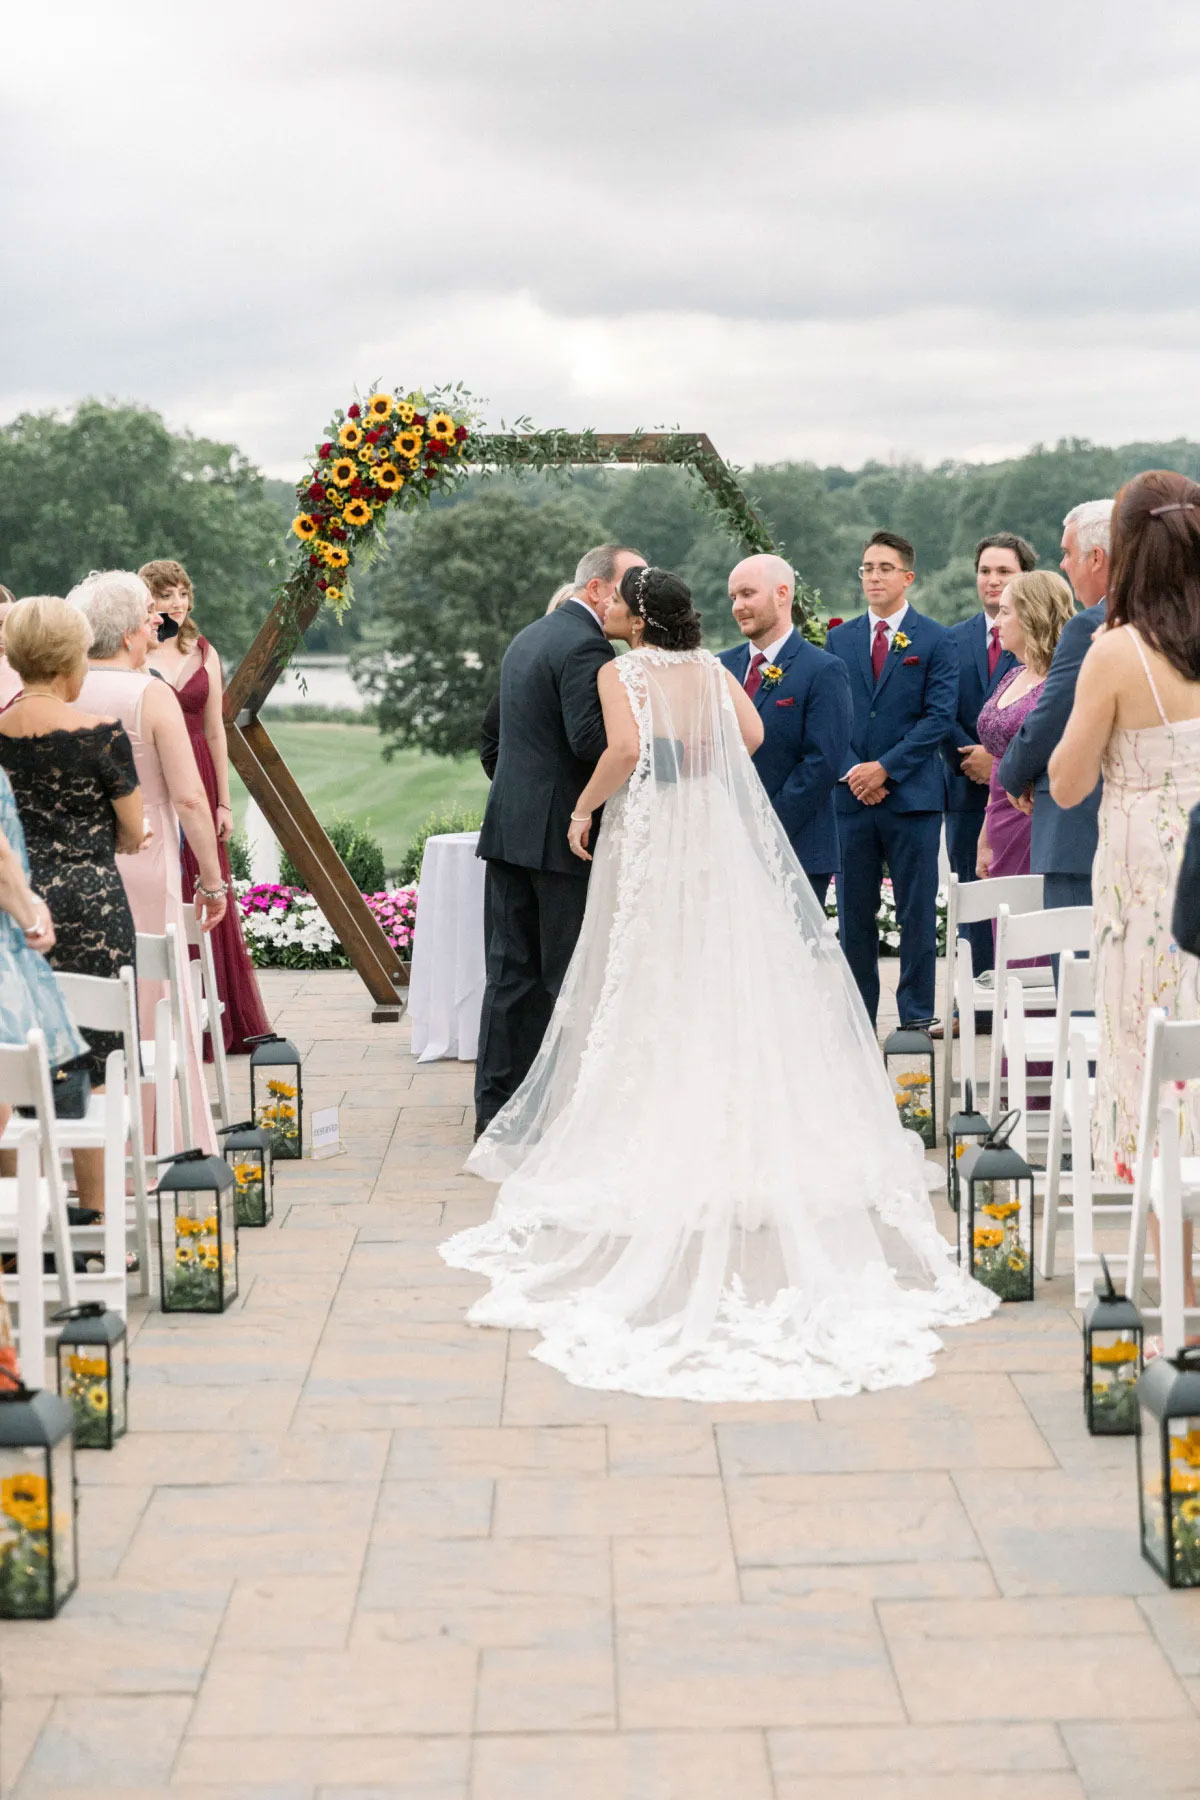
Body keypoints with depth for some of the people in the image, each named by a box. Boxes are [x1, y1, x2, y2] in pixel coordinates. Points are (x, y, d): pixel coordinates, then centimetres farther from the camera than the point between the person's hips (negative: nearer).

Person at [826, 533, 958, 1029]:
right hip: (851, 796, 3)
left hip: (912, 795, -3)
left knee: (917, 913, 1)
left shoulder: (935, 640, 2)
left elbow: (939, 716, -5)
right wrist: (852, 773, -7)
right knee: (853, 914, 6)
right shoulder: (840, 639, 12)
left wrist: (885, 768, -13)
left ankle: (916, 1017, 8)